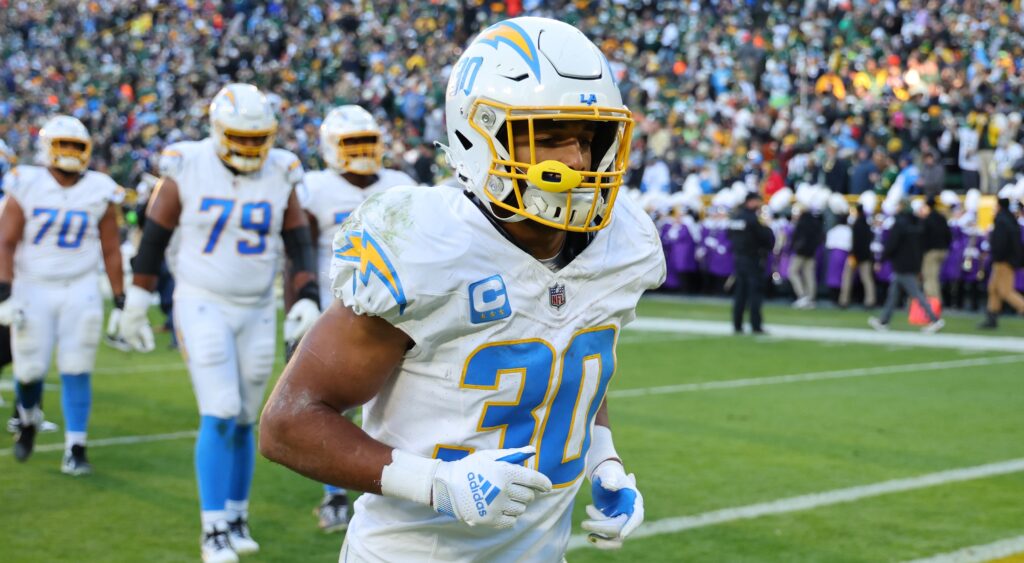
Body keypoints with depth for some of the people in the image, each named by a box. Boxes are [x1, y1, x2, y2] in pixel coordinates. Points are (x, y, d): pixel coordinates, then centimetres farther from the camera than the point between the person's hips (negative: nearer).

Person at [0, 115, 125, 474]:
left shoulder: (100, 192, 0)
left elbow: (111, 251, 5)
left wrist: (120, 303, 3)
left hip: (80, 292, 1)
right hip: (33, 289, -1)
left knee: (76, 372, -3)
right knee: (30, 369, 2)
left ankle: (75, 450, 3)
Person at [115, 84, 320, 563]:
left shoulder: (279, 175, 1)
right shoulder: (187, 171, -8)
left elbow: (300, 244, 5)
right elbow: (154, 236, -1)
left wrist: (308, 299, -6)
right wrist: (136, 303, 0)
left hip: (257, 312, 3)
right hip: (202, 306, -3)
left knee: (243, 421, 8)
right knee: (219, 417, -12)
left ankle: (236, 519, 21)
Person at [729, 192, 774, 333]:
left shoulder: (735, 217, 7)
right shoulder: (752, 218, -16)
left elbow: (730, 235, 16)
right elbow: (767, 236, -13)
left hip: (738, 257, 7)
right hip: (753, 260, -7)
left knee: (740, 293, 10)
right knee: (756, 292, -3)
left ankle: (737, 325, 10)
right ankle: (756, 326, -6)